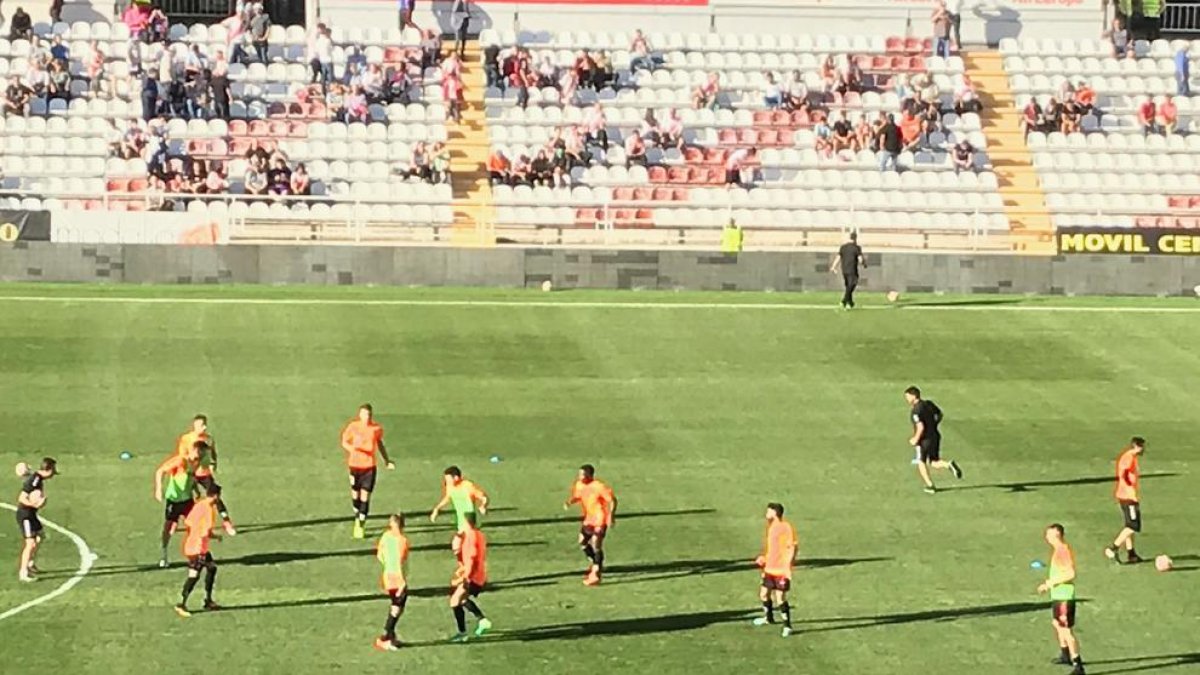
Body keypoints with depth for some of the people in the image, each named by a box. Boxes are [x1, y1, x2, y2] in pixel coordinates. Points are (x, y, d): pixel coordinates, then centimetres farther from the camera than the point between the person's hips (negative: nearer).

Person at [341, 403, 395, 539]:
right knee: (355, 494, 10)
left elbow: (380, 444, 14)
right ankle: (357, 519, 37)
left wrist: (387, 461, 14)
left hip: (370, 466, 0)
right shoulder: (353, 426, -8)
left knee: (365, 496, -5)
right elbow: (344, 442, 2)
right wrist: (351, 448, -21)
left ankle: (361, 527, 3)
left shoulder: (376, 428, -3)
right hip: (355, 465, 0)